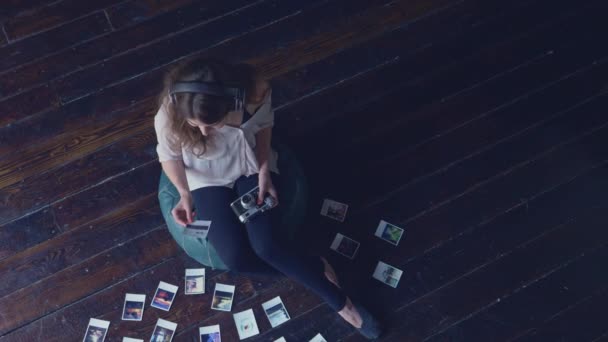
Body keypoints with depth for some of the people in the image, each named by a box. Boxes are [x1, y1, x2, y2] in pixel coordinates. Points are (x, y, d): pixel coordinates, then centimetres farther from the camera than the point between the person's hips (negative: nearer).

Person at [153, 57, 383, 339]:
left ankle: (340, 300, 2)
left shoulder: (254, 89, -30)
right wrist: (184, 193, -23)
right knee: (235, 258, -18)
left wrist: (264, 171, -16)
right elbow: (169, 155, -7)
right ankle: (316, 269, 4)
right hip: (207, 177, 1)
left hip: (251, 163, -1)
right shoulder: (168, 117, -30)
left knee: (266, 246, -19)